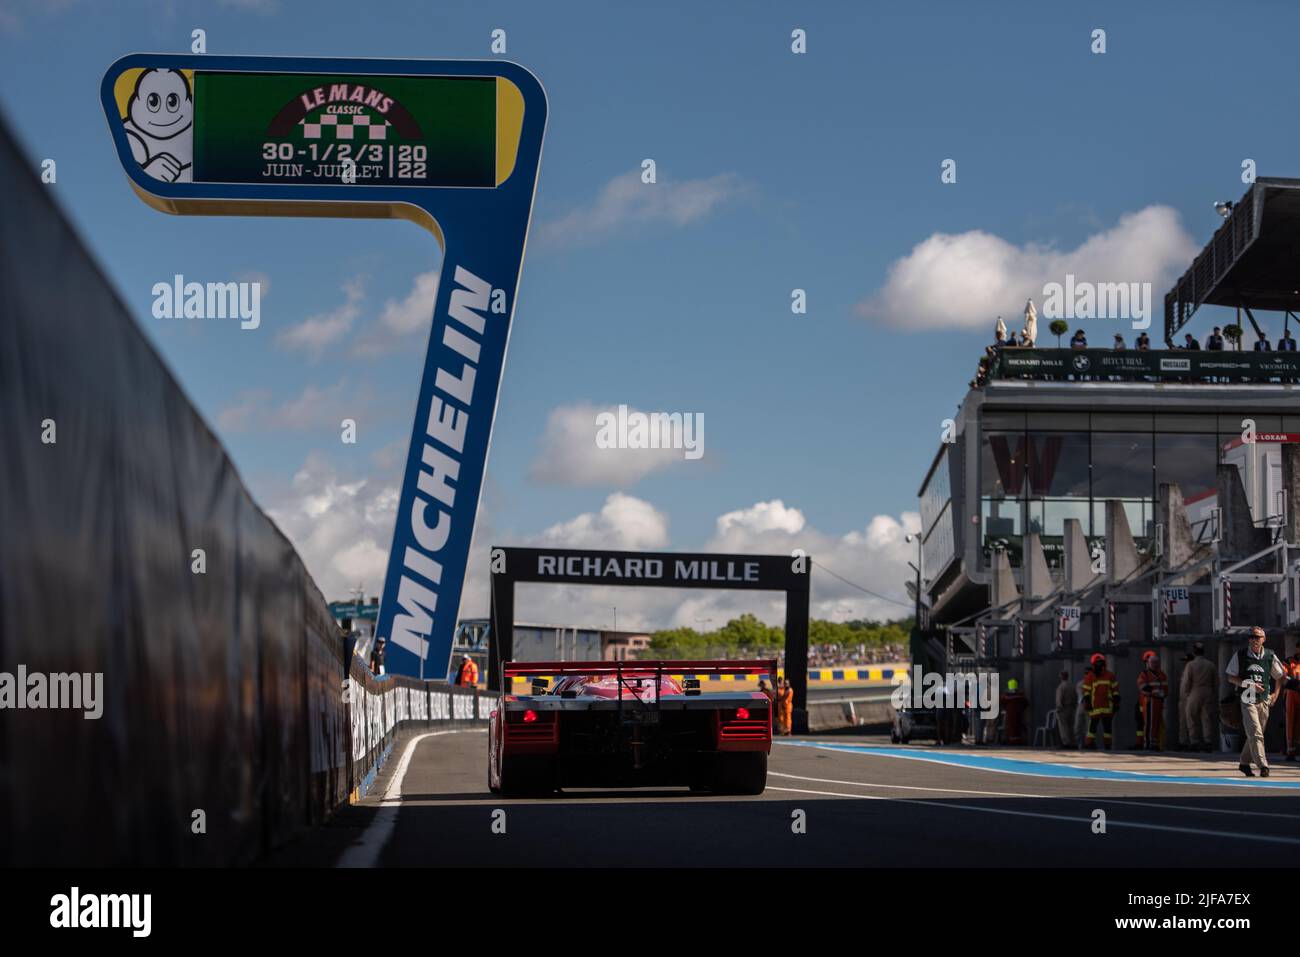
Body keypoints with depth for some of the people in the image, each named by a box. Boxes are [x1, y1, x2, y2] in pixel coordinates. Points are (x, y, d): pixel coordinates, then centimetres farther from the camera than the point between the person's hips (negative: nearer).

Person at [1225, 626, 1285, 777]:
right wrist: (1250, 685, -12)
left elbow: (1278, 677, 18)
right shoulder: (1240, 655, -2)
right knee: (1255, 734, -15)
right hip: (1247, 700, -3)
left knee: (1255, 734, 11)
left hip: (1264, 701, 3)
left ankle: (1244, 763, 27)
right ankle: (1263, 766, -19)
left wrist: (1275, 694, 5)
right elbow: (1230, 678, 0)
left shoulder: (1270, 656, 5)